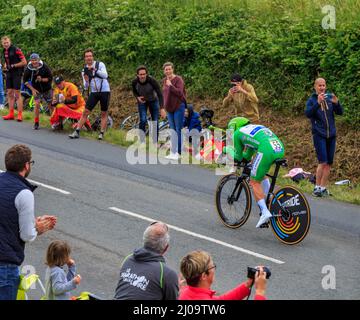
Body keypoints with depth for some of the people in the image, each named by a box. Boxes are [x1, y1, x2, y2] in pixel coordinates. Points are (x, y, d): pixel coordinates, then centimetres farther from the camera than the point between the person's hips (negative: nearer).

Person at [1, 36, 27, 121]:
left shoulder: (16, 50, -13)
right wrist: (5, 66, 4)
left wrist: (13, 66, -16)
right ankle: (11, 114, 13)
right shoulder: (4, 51, 9)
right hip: (9, 74, 7)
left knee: (17, 94, -7)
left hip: (16, 73, -7)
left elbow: (24, 62, -14)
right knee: (9, 93, 8)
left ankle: (20, 114, -4)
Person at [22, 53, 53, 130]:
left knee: (50, 105, 5)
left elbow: (50, 78, -14)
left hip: (47, 89, 0)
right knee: (37, 104, -15)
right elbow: (25, 81, -3)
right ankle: (36, 123, -5)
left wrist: (42, 79, -30)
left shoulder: (44, 66, -20)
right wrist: (32, 89, -11)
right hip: (37, 89, 0)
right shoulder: (28, 69, -16)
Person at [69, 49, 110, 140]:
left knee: (104, 113, 2)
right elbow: (86, 87, 3)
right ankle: (77, 132, -2)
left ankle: (102, 133, 9)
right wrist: (86, 79, -17)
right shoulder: (85, 70, 5)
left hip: (105, 91, -3)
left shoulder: (100, 64, -5)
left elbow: (105, 75, -22)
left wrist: (94, 70, -30)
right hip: (94, 92, 3)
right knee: (85, 112, -3)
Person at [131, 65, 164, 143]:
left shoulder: (152, 81, -33)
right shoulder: (134, 82, -25)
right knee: (143, 120, -16)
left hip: (153, 100, 0)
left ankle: (155, 142, 17)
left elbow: (160, 94, -30)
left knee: (155, 122, 0)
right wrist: (138, 97, -23)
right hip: (142, 101, 0)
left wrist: (162, 108, -39)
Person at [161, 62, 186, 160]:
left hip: (178, 107, -7)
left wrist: (170, 85, -23)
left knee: (178, 130, -5)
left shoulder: (178, 79, -12)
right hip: (169, 108, 7)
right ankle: (173, 153, 9)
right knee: (172, 130, 7)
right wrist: (162, 108, 21)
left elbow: (179, 93, -23)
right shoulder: (164, 80, 10)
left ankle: (179, 152, -1)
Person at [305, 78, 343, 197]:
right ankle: (317, 187, -5)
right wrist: (318, 103, -30)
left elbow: (340, 112, 3)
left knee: (329, 163, 5)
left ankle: (323, 187, 12)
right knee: (323, 162, -13)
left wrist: (336, 103, -17)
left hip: (331, 134, 4)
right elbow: (308, 114, -18)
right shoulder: (311, 100, -3)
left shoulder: (330, 97, 6)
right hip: (319, 135, -4)